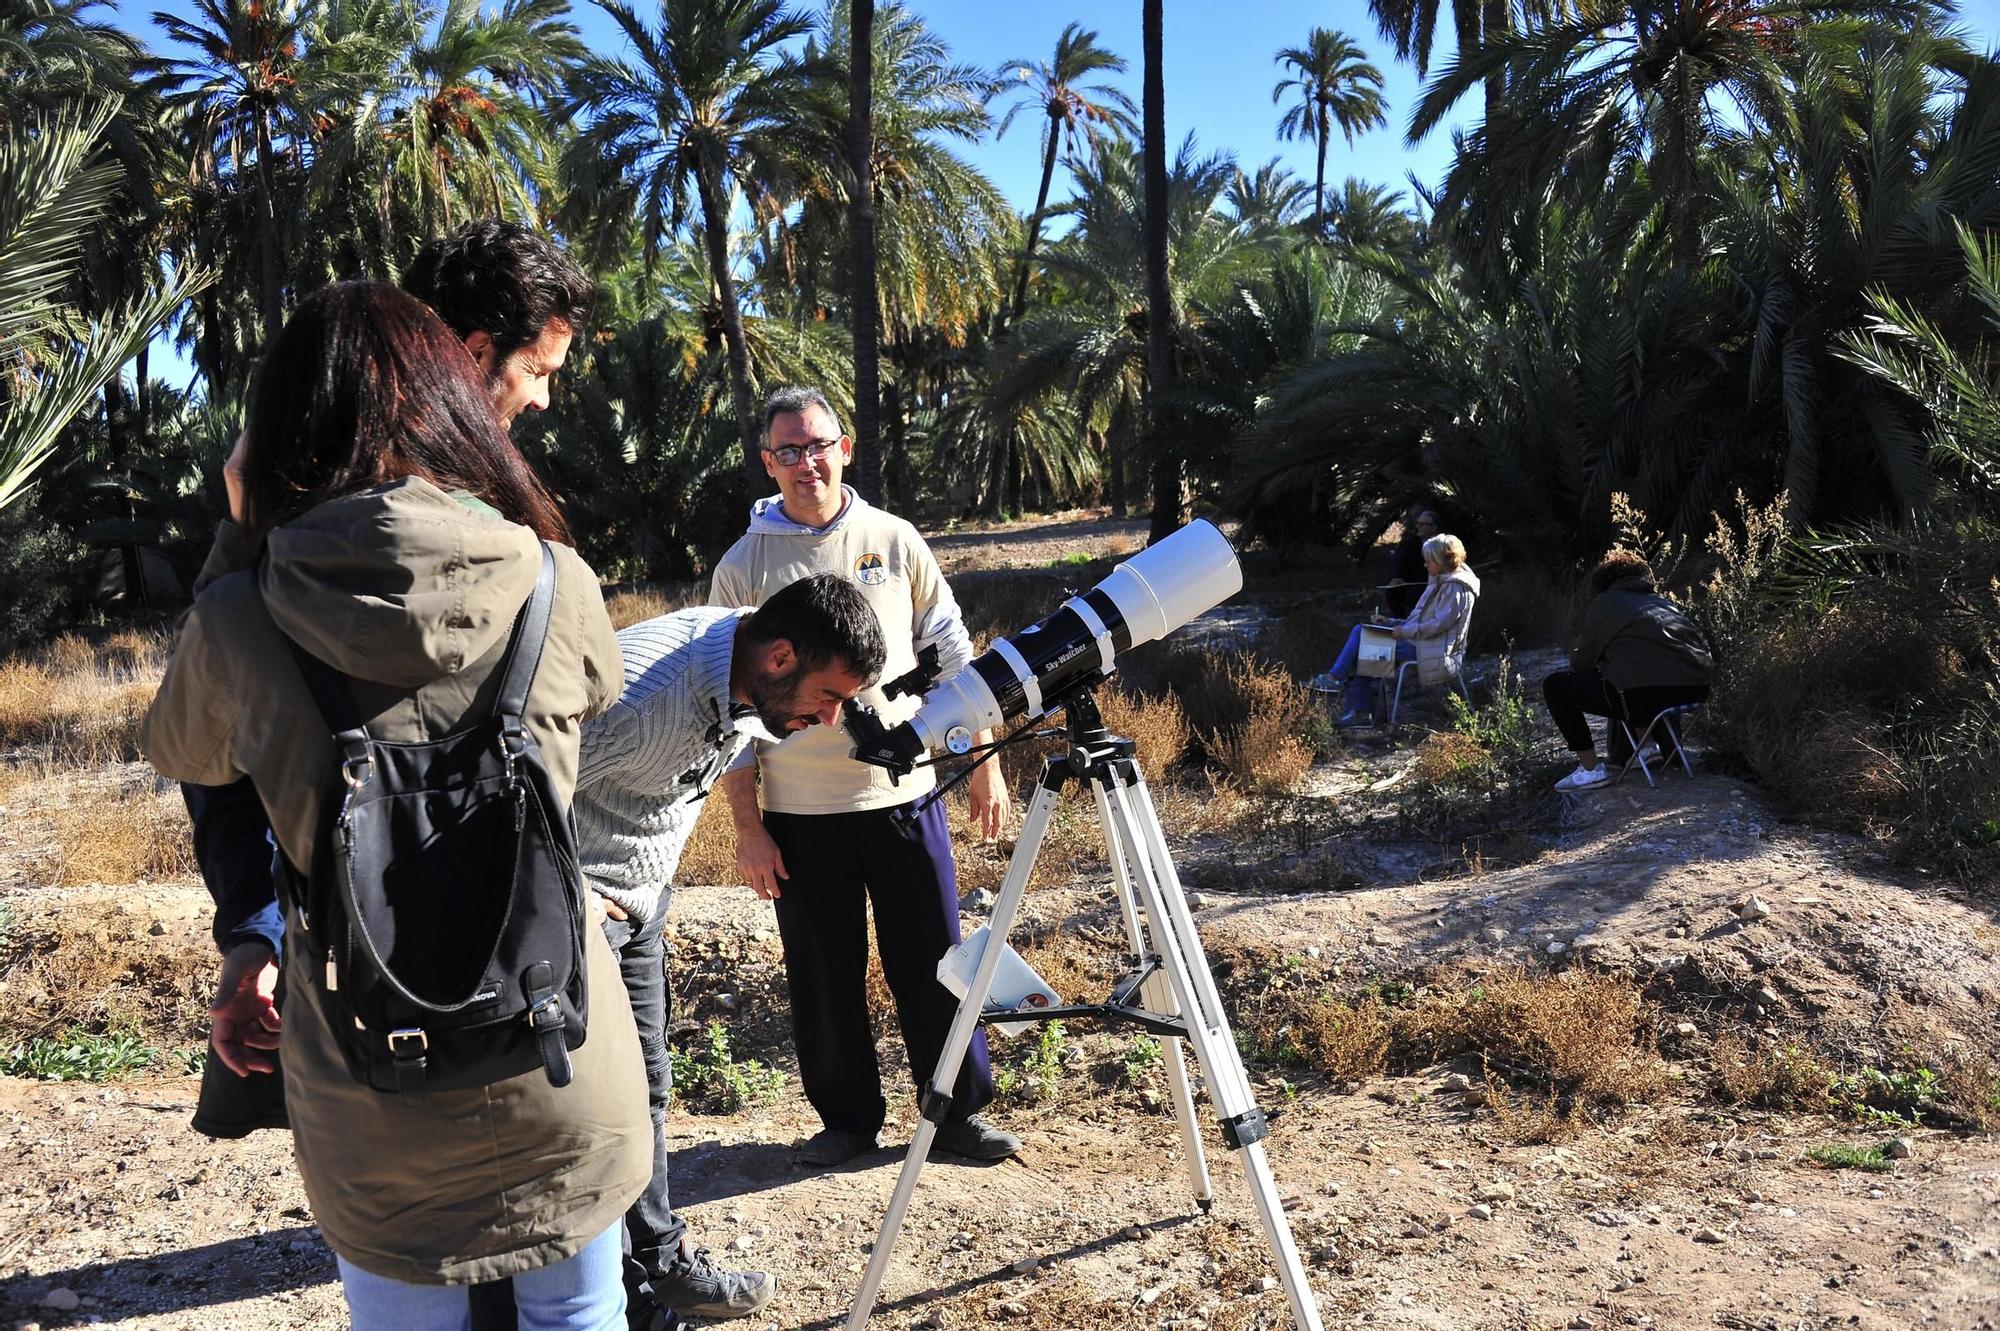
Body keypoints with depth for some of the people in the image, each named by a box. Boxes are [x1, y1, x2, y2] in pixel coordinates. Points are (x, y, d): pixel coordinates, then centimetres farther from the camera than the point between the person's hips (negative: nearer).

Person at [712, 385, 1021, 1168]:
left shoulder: (894, 540, 3)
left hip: (905, 795, 1)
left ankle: (959, 1113, 24)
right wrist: (747, 825, -4)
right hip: (800, 815, 0)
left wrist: (985, 762, 5)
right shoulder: (743, 567, 0)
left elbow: (952, 655, 8)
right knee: (824, 978, 10)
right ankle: (847, 1119, 28)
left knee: (932, 965, 7)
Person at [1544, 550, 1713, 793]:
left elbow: (1582, 661, 12)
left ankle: (1590, 768, 4)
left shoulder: (1605, 602, 10)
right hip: (1697, 690, 7)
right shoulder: (1662, 600, 26)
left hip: (1644, 695, -7)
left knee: (1554, 685, 8)